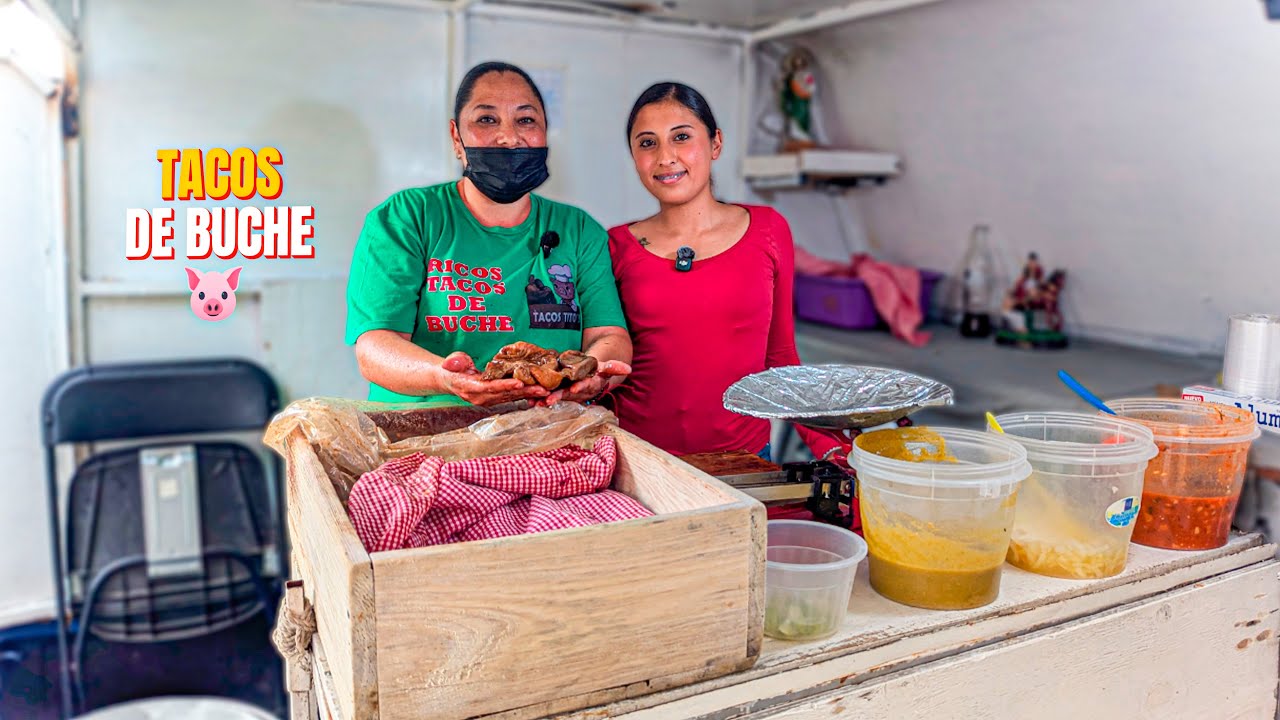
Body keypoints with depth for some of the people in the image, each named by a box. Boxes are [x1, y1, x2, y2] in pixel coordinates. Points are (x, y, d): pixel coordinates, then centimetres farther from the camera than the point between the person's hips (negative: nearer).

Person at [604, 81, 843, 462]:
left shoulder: (768, 229, 1)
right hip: (640, 456, -1)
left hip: (745, 455, 1)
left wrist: (829, 447, -1)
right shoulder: (616, 246, 0)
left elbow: (780, 357, 7)